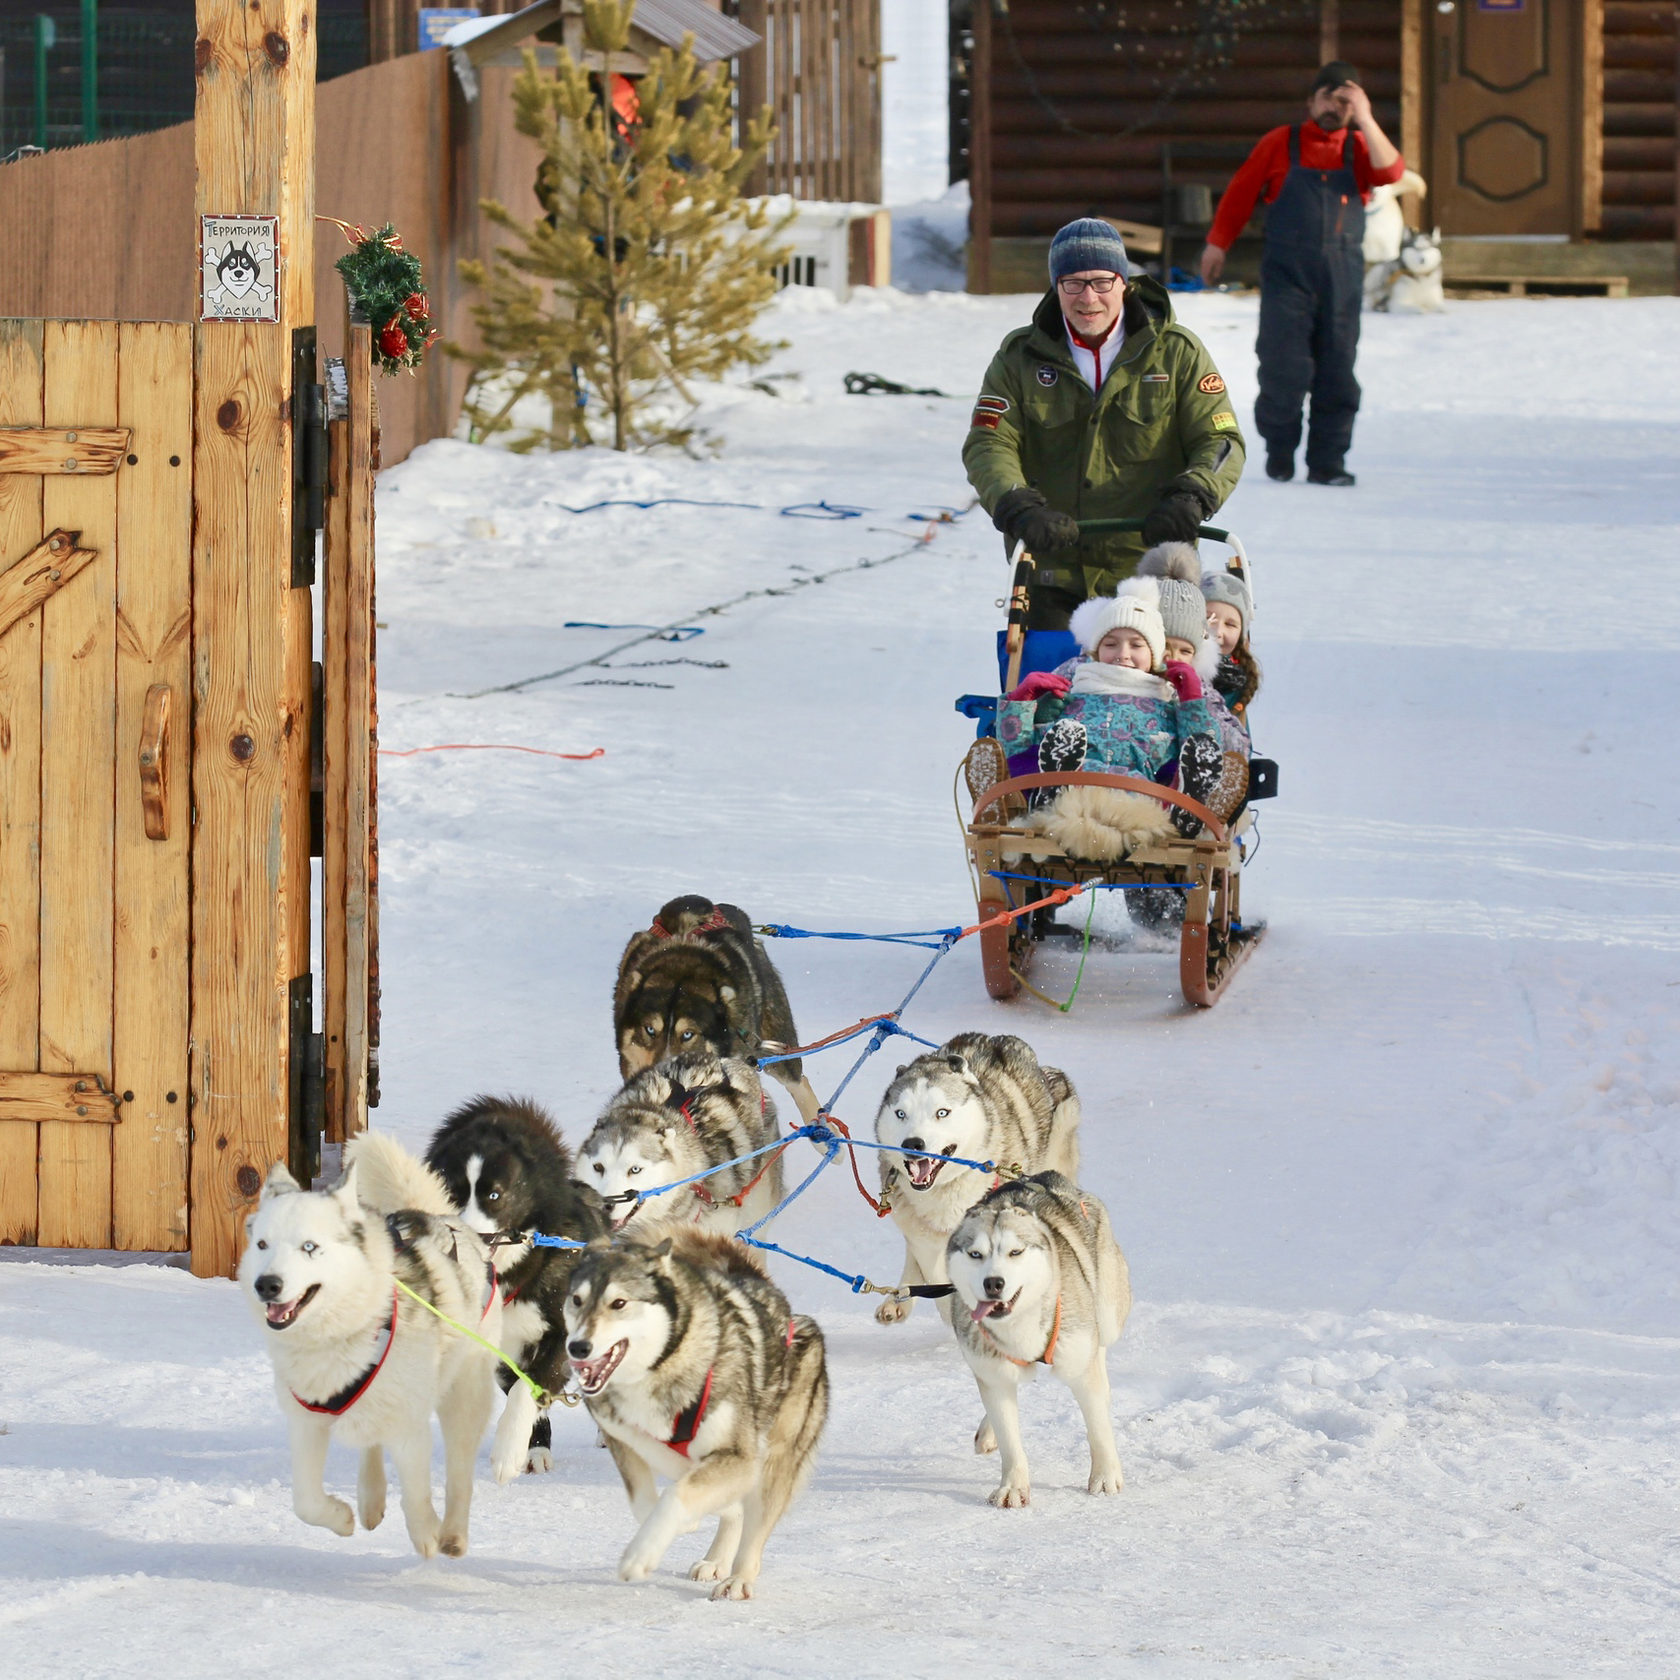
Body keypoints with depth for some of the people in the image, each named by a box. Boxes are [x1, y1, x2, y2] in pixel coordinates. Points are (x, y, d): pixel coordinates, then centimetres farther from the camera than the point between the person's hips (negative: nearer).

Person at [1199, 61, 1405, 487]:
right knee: (1284, 368, -7)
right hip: (1286, 273, -2)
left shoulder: (1359, 148, 10)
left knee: (1336, 371, 0)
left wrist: (1364, 120, -15)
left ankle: (1327, 461, 6)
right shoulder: (1280, 144, 6)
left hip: (1342, 275, 2)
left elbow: (1390, 172, -11)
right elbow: (1241, 191, 9)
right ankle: (1279, 449, 13)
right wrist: (1217, 243, 5)